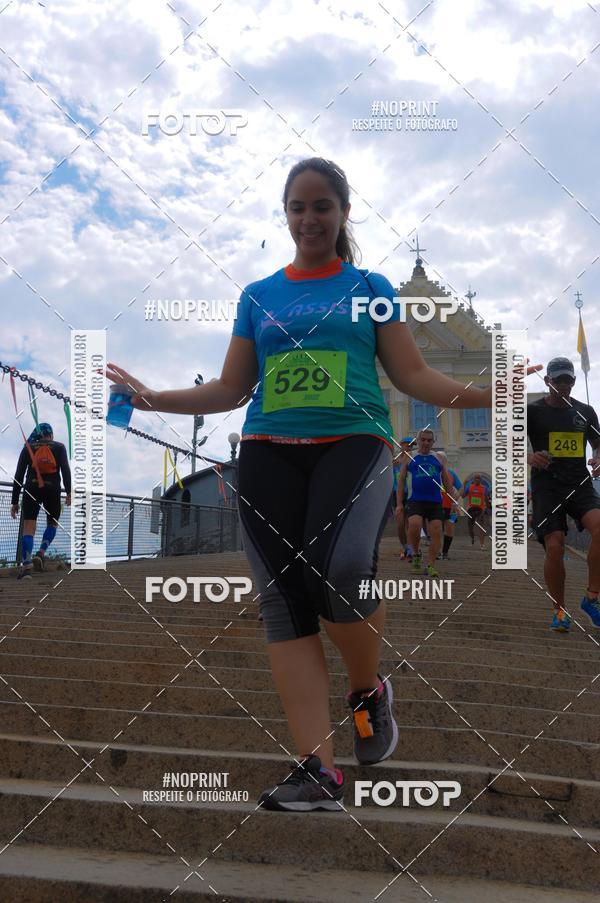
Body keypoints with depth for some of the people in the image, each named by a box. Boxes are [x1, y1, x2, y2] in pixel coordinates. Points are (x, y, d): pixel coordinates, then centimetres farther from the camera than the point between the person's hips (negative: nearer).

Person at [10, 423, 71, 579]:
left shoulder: (28, 447, 12)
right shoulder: (59, 447, 9)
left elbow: (18, 475, 8)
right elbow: (65, 469, -7)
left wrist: (15, 501, 9)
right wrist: (69, 492, -13)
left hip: (31, 489, 1)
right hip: (52, 490, -1)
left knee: (28, 528, -3)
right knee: (52, 523, 20)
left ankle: (26, 567, -18)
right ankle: (40, 554, -2)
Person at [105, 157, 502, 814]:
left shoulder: (369, 288, 14)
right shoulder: (258, 296, 19)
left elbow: (412, 376, 10)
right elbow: (232, 390, 20)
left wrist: (487, 394, -5)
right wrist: (154, 399, 8)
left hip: (354, 441, -3)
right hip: (270, 451, 3)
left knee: (339, 567, -29)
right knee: (284, 600, -7)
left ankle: (369, 690, 0)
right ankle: (317, 768, -5)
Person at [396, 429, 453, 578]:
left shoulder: (439, 458, 16)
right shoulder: (409, 458, 11)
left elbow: (447, 481, 18)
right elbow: (401, 481, 9)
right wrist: (399, 504, 2)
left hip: (435, 502, 2)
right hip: (415, 501, -2)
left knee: (436, 532, -7)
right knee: (414, 526, -24)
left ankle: (430, 566, 2)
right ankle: (416, 553, 3)